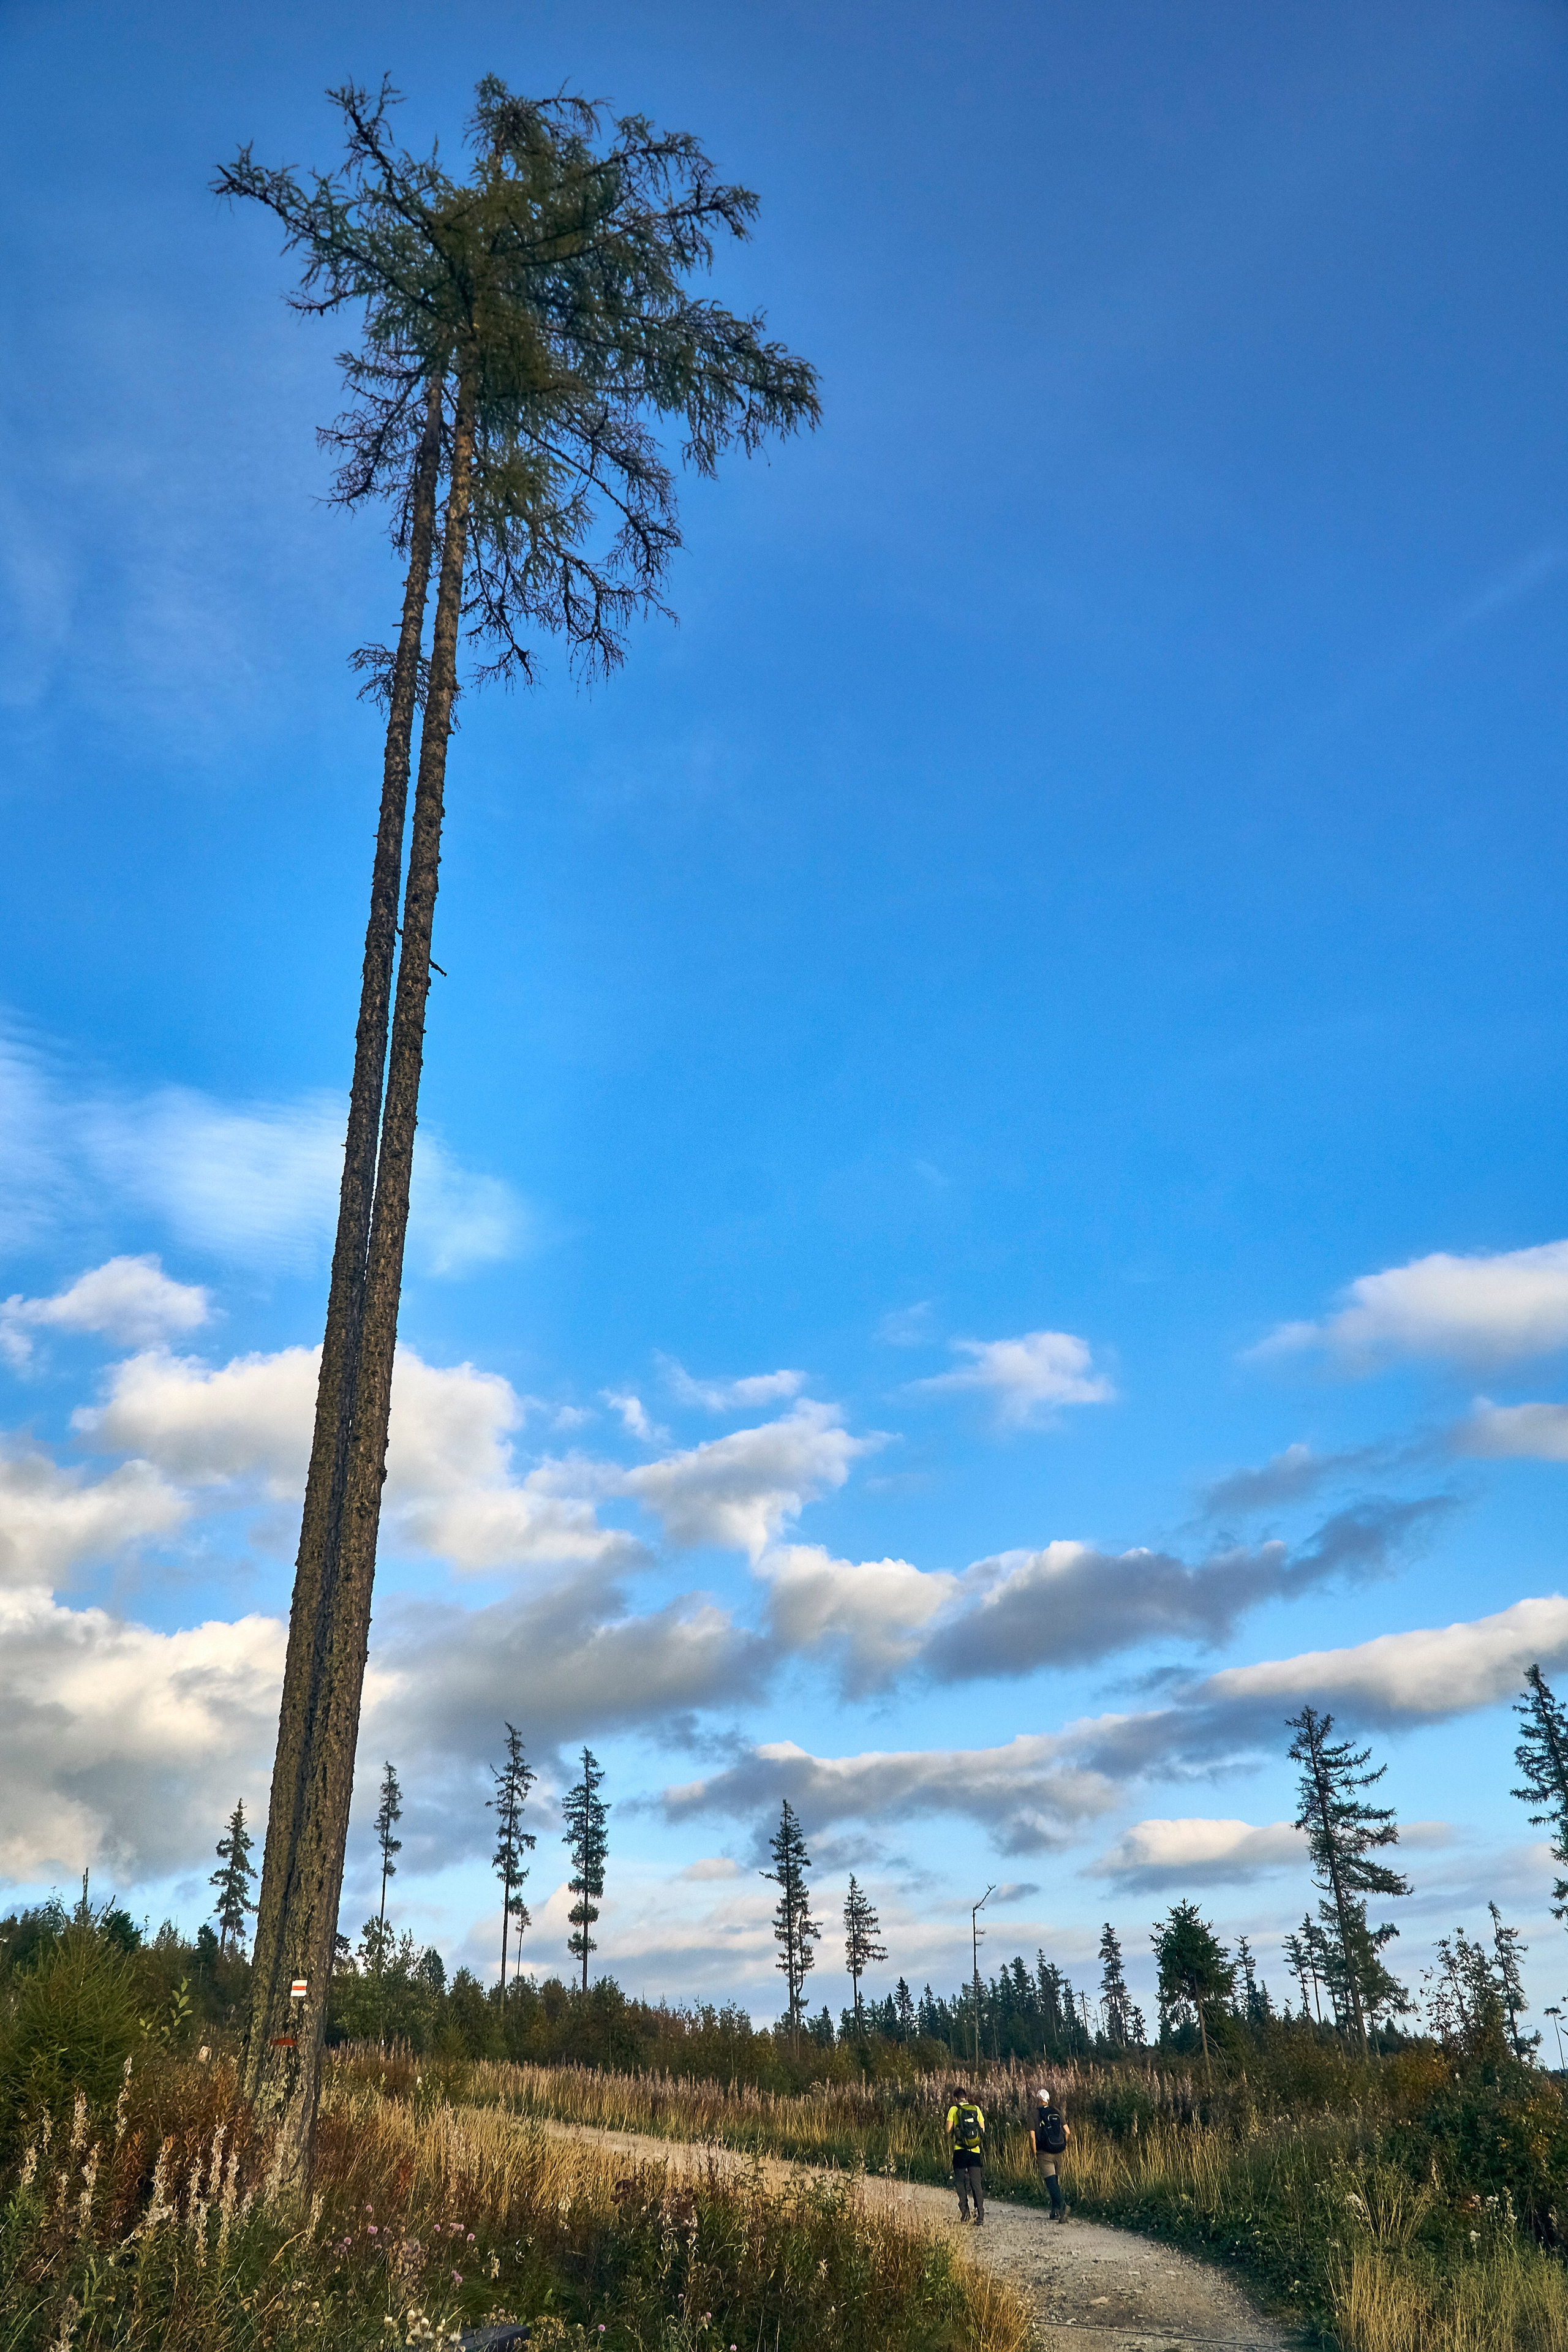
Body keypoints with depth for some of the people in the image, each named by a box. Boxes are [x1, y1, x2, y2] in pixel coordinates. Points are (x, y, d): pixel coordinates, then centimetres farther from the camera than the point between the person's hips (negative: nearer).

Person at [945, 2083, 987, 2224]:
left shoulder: (954, 2110, -1)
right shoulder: (976, 2109, 6)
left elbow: (949, 2129, -4)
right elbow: (983, 2129, 6)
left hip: (960, 2150, -2)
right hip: (976, 2151, 2)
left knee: (960, 2181, 11)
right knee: (977, 2183, 4)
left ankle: (964, 2210, -1)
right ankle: (980, 2215, -7)